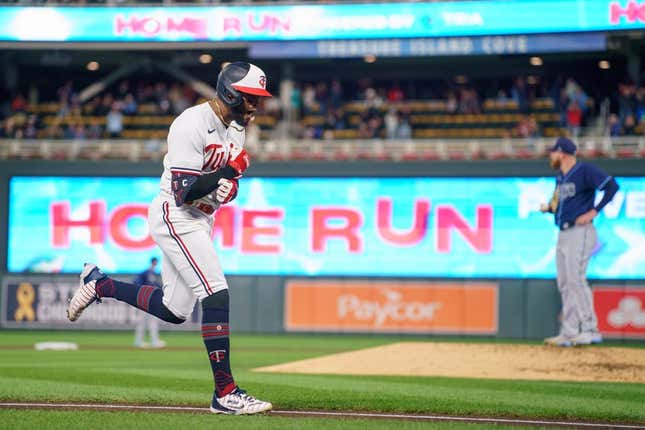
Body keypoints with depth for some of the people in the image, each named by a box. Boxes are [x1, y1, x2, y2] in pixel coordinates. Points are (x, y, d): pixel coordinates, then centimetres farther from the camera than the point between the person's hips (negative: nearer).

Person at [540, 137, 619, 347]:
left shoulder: (584, 170, -8)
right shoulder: (560, 178, 18)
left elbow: (612, 186, -16)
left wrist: (594, 212, -18)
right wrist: (548, 208, 6)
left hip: (580, 233, -9)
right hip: (563, 234, 9)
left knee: (576, 279, -14)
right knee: (564, 284, 7)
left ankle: (591, 330, -11)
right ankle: (568, 333, 9)